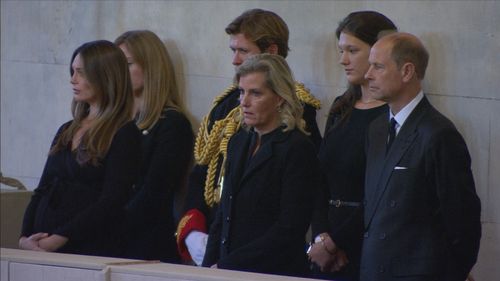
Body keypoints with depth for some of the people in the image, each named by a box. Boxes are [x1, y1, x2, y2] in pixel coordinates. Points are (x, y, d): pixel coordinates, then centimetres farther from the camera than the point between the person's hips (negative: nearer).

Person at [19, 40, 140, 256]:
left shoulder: (125, 135, -4)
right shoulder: (66, 131, 18)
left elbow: (111, 202, -12)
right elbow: (42, 191, 15)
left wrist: (59, 239, -16)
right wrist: (25, 237, -2)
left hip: (89, 248, -6)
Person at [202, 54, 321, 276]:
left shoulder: (297, 148, -8)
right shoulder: (238, 143, 14)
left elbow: (289, 230, -14)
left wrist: (225, 266, -15)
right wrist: (209, 265, 1)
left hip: (275, 273, -6)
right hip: (225, 272, 6)